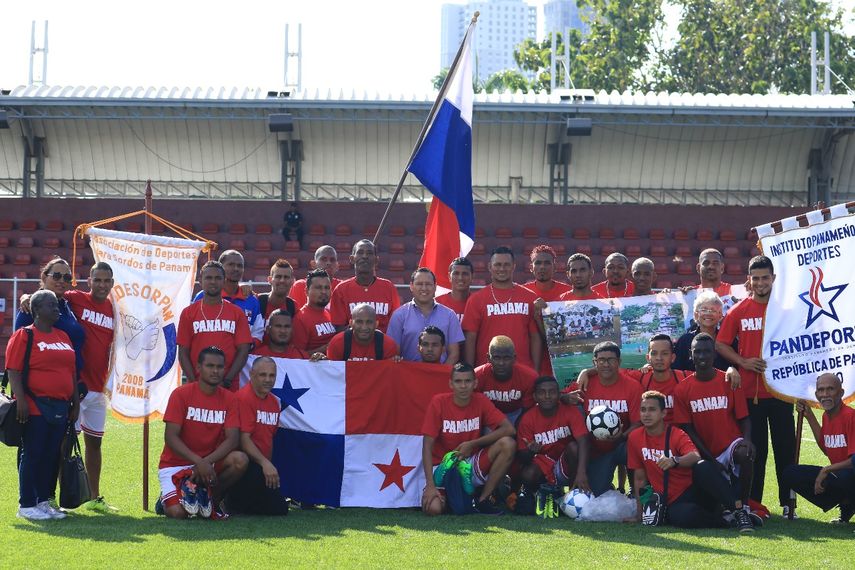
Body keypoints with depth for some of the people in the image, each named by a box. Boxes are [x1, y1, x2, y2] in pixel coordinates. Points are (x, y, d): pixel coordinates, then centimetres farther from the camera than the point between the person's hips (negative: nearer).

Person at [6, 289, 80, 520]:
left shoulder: (63, 337, 17)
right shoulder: (24, 335, -5)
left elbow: (72, 372, 20)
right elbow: (13, 371, -11)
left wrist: (76, 402, 16)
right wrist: (21, 400, -19)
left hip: (61, 408, 7)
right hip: (35, 408, -7)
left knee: (52, 456, 8)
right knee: (33, 455, -3)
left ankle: (44, 501, 16)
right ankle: (26, 505, 4)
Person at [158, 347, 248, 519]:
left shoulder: (229, 399, 0)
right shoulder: (181, 394, -9)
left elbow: (232, 439, -9)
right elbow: (171, 437, -15)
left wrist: (206, 462, -25)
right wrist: (199, 461, -28)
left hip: (211, 462, 4)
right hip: (175, 464, -4)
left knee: (240, 460, -26)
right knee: (178, 513, -29)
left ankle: (210, 500, -6)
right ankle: (168, 497, 6)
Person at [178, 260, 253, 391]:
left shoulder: (237, 313, 8)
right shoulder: (188, 313, 7)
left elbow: (243, 350, 2)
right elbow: (183, 353, 4)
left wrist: (227, 380, -10)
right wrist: (194, 382, -9)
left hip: (229, 386, 0)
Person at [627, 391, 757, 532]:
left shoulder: (677, 435, -3)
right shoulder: (635, 438, 5)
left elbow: (695, 456, -26)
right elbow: (640, 478, 11)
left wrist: (674, 461, -46)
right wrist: (640, 514, 6)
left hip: (695, 490, -1)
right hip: (675, 502, 1)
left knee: (703, 467, -36)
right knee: (683, 517, -38)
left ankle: (739, 510, -30)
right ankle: (728, 520, -17)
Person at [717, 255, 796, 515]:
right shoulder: (738, 311, 4)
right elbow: (721, 344, 5)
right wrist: (743, 362, -9)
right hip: (750, 391, 0)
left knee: (785, 446, 2)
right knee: (754, 449, 6)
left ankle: (787, 502, 9)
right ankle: (753, 502, 12)